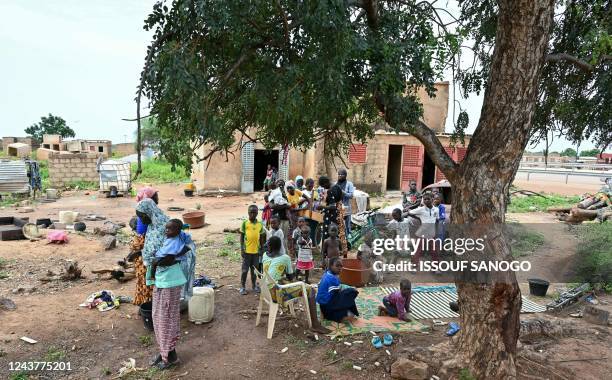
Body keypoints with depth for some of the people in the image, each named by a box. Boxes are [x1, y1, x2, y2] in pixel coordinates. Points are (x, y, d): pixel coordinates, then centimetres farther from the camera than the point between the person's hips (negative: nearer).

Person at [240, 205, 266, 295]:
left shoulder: (260, 224, 2)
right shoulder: (245, 223, -5)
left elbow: (261, 238, 9)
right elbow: (241, 237, -1)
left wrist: (261, 249, 7)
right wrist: (242, 249, -6)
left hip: (256, 251, 2)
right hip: (247, 251, -2)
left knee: (254, 269, 13)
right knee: (245, 270, 4)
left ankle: (254, 285, 27)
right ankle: (242, 286, 15)